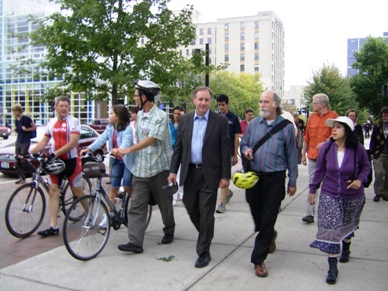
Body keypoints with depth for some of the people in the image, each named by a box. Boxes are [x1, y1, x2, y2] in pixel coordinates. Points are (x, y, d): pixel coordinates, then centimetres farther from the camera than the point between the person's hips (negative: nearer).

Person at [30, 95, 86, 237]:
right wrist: (28, 152, -1)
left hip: (71, 160, -5)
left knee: (77, 190, 3)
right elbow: (43, 142, 10)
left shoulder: (73, 122, -9)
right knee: (53, 190, 0)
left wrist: (55, 153, -27)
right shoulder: (51, 123, 7)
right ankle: (53, 227, 3)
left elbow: (72, 143, -19)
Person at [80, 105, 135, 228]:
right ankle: (109, 214, 8)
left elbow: (126, 142, -34)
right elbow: (101, 139, -11)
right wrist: (89, 148, -27)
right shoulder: (110, 128, 2)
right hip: (116, 161, 6)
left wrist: (119, 150, -56)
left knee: (126, 185, -12)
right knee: (114, 187, 4)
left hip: (127, 160, -5)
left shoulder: (127, 129, -17)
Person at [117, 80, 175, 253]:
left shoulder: (160, 116, -14)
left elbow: (151, 139, -21)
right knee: (136, 206, -1)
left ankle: (169, 231, 34)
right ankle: (135, 242, 1)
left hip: (159, 168, -6)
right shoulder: (139, 115, 10)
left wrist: (129, 150, -22)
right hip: (140, 168, 6)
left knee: (164, 203, 11)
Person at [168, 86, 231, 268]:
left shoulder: (220, 121, -4)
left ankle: (203, 252, 14)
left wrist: (225, 176, -8)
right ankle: (206, 235, 40)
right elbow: (178, 147, 8)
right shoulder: (185, 120, 6)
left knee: (206, 213, 1)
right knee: (191, 208, 13)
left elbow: (225, 150, -5)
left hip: (209, 173, -4)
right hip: (189, 172, 4)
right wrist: (173, 171, 3)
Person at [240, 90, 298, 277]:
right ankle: (270, 236, 49)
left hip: (275, 179, -3)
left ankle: (258, 260, 11)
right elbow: (243, 143, 15)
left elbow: (292, 155, 1)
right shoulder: (253, 124, 4)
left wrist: (292, 181, 1)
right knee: (257, 216, 16)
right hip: (253, 176, 3)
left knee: (268, 221, -1)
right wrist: (246, 150, -10)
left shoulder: (286, 127, -3)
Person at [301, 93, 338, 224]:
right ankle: (310, 213, 1)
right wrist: (303, 154, 14)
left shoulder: (333, 116, -3)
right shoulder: (312, 116, 9)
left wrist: (325, 143, -27)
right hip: (312, 155, 3)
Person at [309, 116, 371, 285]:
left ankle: (346, 248, 52)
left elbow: (366, 166, 3)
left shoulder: (358, 149, -13)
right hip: (330, 195, 0)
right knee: (331, 228, -7)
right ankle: (332, 267, 1)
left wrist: (360, 179, -16)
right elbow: (320, 170, 0)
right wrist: (313, 189, 3)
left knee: (347, 225, 21)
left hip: (352, 197, 0)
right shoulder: (327, 148, -10)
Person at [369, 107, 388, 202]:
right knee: (379, 173, -10)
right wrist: (372, 152, -1)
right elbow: (373, 139, 5)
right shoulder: (378, 125, 4)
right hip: (379, 154, -1)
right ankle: (378, 193, 2)